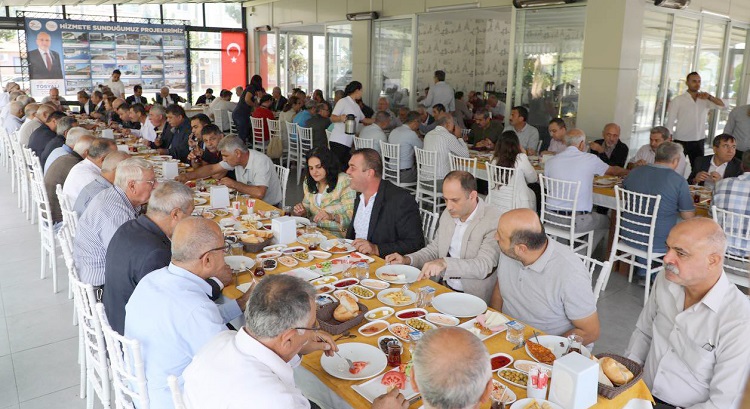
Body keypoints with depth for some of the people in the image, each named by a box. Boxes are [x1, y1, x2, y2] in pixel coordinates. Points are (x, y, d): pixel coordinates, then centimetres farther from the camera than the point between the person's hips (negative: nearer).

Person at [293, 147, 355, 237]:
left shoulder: (344, 182, -11)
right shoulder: (308, 182, 9)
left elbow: (351, 216, -17)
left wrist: (332, 216, -34)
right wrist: (301, 212, -3)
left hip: (338, 235, -6)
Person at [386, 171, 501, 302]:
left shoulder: (493, 221, -15)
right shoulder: (448, 214, 8)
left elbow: (484, 266, -25)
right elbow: (434, 249, 19)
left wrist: (444, 263, -38)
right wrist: (406, 260, 1)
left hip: (472, 297, -7)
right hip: (442, 287, 7)